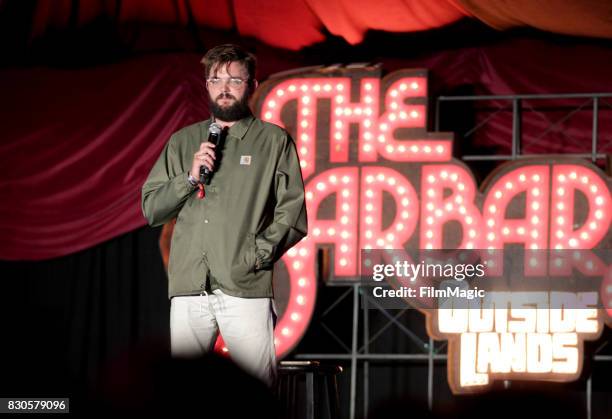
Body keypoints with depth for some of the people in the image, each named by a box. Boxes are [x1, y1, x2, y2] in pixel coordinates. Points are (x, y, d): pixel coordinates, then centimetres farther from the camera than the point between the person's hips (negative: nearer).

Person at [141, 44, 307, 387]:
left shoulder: (274, 141, 8)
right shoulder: (183, 142, 18)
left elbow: (293, 215, 2)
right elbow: (151, 209, 15)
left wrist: (257, 256, -10)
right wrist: (190, 177, -1)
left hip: (247, 289, -3)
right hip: (189, 288, 3)